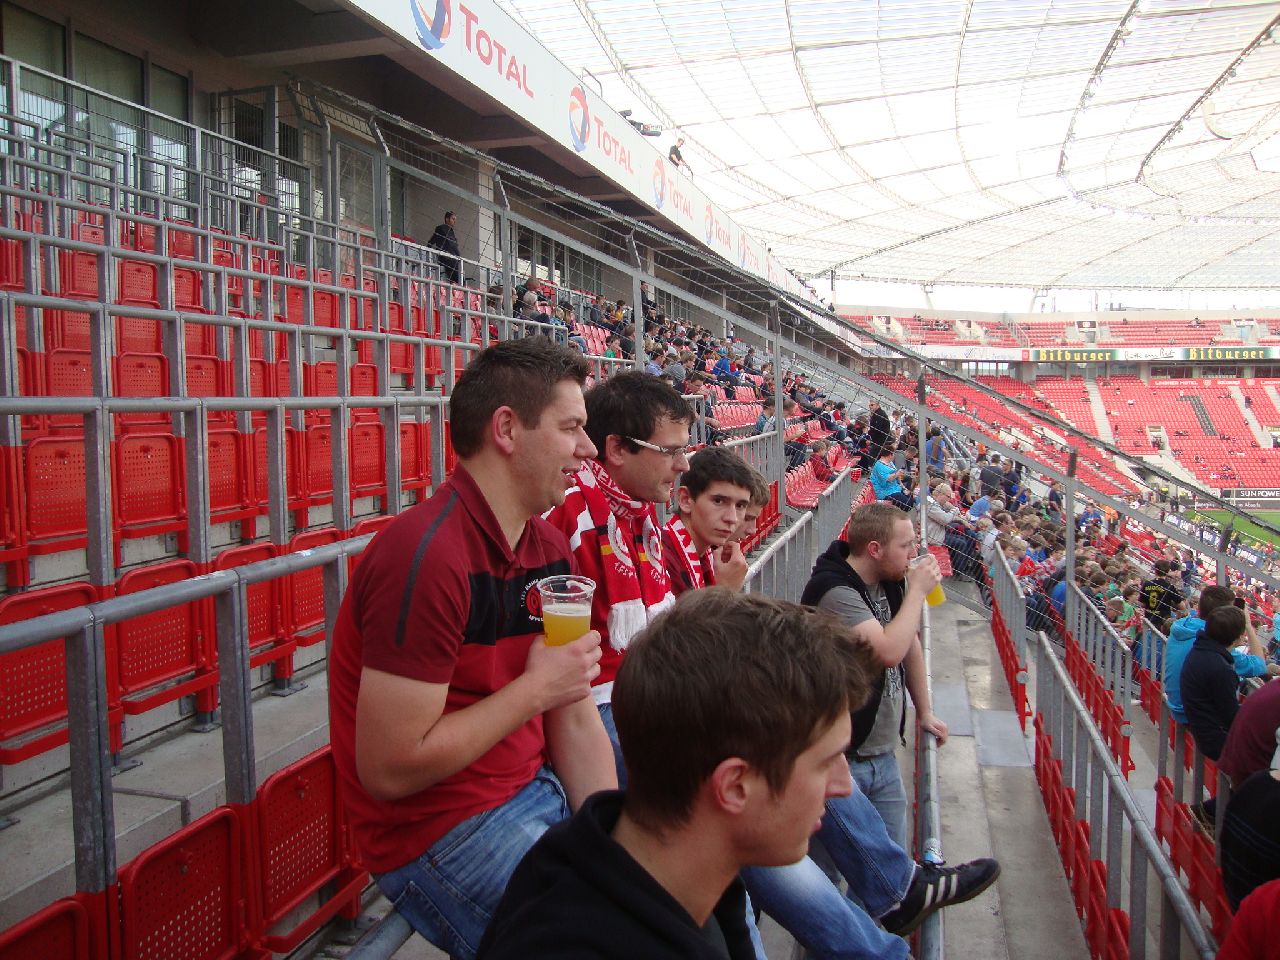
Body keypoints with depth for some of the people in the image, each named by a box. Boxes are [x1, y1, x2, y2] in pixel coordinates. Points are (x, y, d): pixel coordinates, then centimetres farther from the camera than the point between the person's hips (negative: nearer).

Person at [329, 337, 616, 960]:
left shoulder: (549, 549, 3)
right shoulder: (426, 556, -25)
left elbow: (574, 721, 4)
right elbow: (390, 770, -25)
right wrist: (534, 688, -18)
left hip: (539, 791, 8)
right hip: (438, 832, -8)